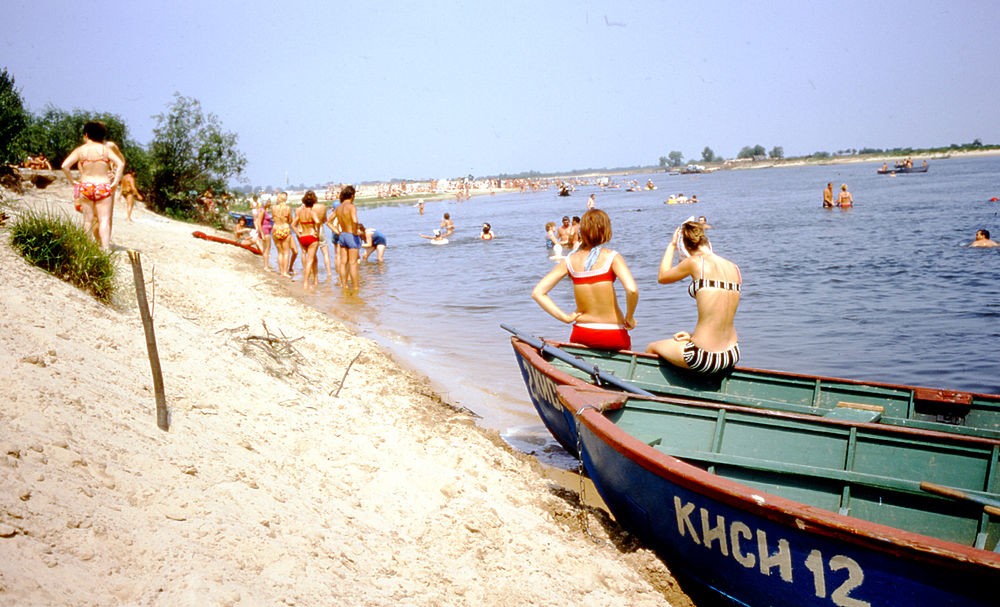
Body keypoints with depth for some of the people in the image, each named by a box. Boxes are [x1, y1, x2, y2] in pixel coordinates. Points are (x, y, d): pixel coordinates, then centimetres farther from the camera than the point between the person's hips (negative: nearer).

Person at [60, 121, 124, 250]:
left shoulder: (80, 150, 2)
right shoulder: (105, 149, 0)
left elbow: (65, 166, -6)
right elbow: (120, 164, -10)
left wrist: (73, 181, 4)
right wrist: (115, 182, -6)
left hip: (85, 187, 2)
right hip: (103, 187, -2)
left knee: (88, 220, 12)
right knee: (104, 220, -3)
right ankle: (105, 247, -12)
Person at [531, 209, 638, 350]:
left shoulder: (570, 260, -1)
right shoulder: (612, 257, -10)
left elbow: (537, 293, -6)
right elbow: (632, 290, -25)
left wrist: (565, 317, -2)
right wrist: (629, 318, -8)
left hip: (581, 336, 3)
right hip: (614, 337, -3)